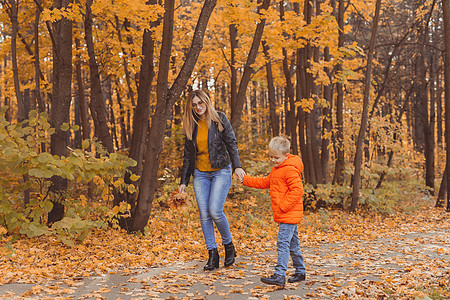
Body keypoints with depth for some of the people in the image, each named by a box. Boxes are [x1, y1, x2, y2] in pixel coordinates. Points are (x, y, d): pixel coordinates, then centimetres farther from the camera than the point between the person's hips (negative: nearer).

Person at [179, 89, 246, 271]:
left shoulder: (219, 119, -1)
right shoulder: (191, 126, 9)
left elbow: (232, 144, -6)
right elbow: (188, 155, 14)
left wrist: (237, 166, -20)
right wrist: (184, 181, 11)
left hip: (221, 171, -4)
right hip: (200, 174, 4)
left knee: (215, 211, -15)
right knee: (204, 215, -1)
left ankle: (229, 245, 8)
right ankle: (212, 254, 8)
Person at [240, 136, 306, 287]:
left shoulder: (290, 170, -16)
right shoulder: (277, 169, 17)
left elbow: (297, 190, -23)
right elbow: (265, 182, 25)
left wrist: (283, 206, -22)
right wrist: (245, 179, 18)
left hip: (289, 214, -10)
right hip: (288, 215, 10)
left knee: (283, 243, -14)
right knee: (292, 244, 17)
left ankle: (280, 275, -17)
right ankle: (300, 271, 27)